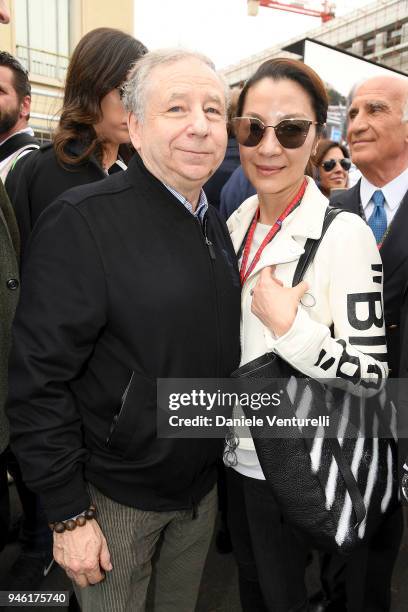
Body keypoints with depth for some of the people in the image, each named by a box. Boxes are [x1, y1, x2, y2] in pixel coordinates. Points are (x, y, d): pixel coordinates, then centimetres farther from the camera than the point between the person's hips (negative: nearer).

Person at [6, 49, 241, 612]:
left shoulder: (217, 226, 2)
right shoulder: (81, 222, -21)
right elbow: (39, 380, -20)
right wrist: (68, 514, -17)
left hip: (202, 483, 7)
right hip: (116, 496, -6)